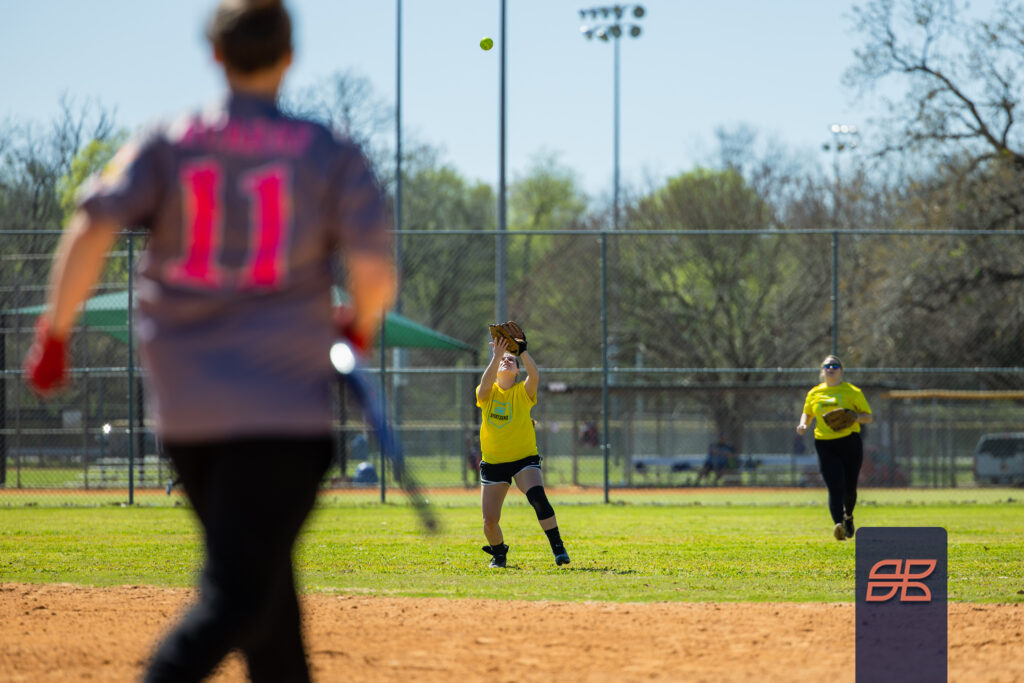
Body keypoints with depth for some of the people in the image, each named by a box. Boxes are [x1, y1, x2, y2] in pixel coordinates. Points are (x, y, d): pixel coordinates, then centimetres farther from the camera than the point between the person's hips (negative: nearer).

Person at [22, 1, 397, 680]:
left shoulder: (166, 145, 3)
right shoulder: (331, 156, -2)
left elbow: (92, 229, -10)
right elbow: (374, 269, -10)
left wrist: (54, 334, -2)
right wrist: (361, 327, 11)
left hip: (182, 406, 4)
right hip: (284, 404, -4)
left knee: (259, 575, 21)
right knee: (238, 595, -9)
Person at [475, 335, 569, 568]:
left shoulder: (523, 392, 0)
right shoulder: (488, 393, 2)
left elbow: (535, 376, -21)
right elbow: (485, 385, -22)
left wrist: (522, 351, -25)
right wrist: (496, 356, -29)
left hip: (524, 458, -2)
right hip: (493, 462, 2)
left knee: (538, 498, -29)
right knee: (490, 520, -2)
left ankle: (558, 548, -19)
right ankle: (499, 553, 29)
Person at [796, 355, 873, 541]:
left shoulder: (852, 392, 3)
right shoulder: (814, 394, 10)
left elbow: (868, 417, 4)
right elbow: (807, 413, 25)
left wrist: (855, 417, -17)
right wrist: (803, 424, 3)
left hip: (850, 443, 0)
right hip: (825, 445, 0)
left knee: (849, 489, 10)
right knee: (835, 488, -16)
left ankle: (848, 516, 40)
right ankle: (839, 525, -29)